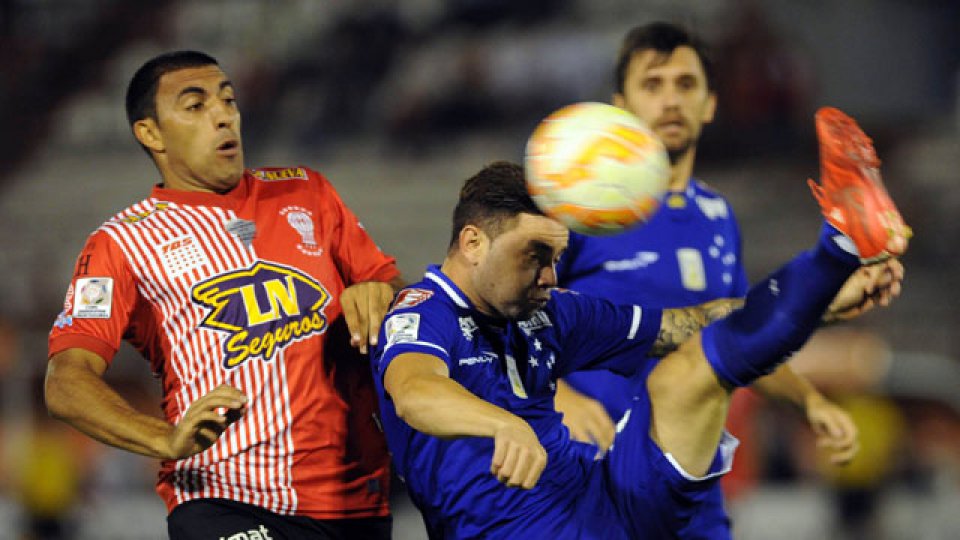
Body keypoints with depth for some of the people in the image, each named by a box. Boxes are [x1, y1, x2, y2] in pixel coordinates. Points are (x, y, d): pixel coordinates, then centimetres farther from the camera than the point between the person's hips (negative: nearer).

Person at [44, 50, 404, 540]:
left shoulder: (306, 192, 18)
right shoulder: (123, 243, 6)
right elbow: (66, 383, -7)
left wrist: (376, 293, -3)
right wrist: (168, 440, -25)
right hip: (225, 499, -4)